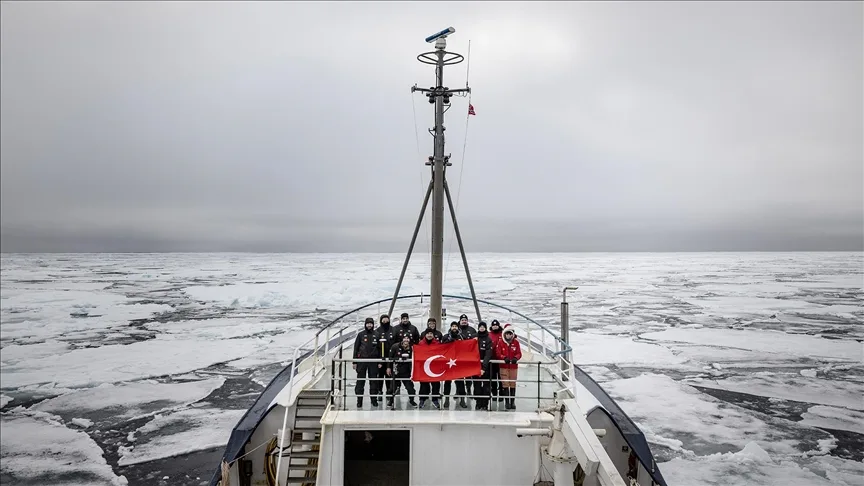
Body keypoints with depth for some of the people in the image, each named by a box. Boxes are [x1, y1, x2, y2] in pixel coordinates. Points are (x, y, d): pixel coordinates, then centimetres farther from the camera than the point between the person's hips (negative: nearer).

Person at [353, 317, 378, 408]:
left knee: (373, 380, 5)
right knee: (360, 381, 0)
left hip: (373, 361, 0)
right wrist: (354, 362, 1)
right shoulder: (361, 334, 5)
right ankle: (359, 400, 5)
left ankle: (373, 398, 15)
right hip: (362, 360, 0)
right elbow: (356, 348, 6)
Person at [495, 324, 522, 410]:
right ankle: (507, 402, 6)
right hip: (504, 366, -1)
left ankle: (512, 402, 15)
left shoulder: (516, 342, 2)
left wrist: (516, 358, -20)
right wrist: (504, 358, -21)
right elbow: (498, 353, -5)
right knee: (505, 384, -1)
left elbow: (519, 353, 1)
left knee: (513, 384, 6)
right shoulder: (500, 342, -2)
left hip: (513, 366, 1)